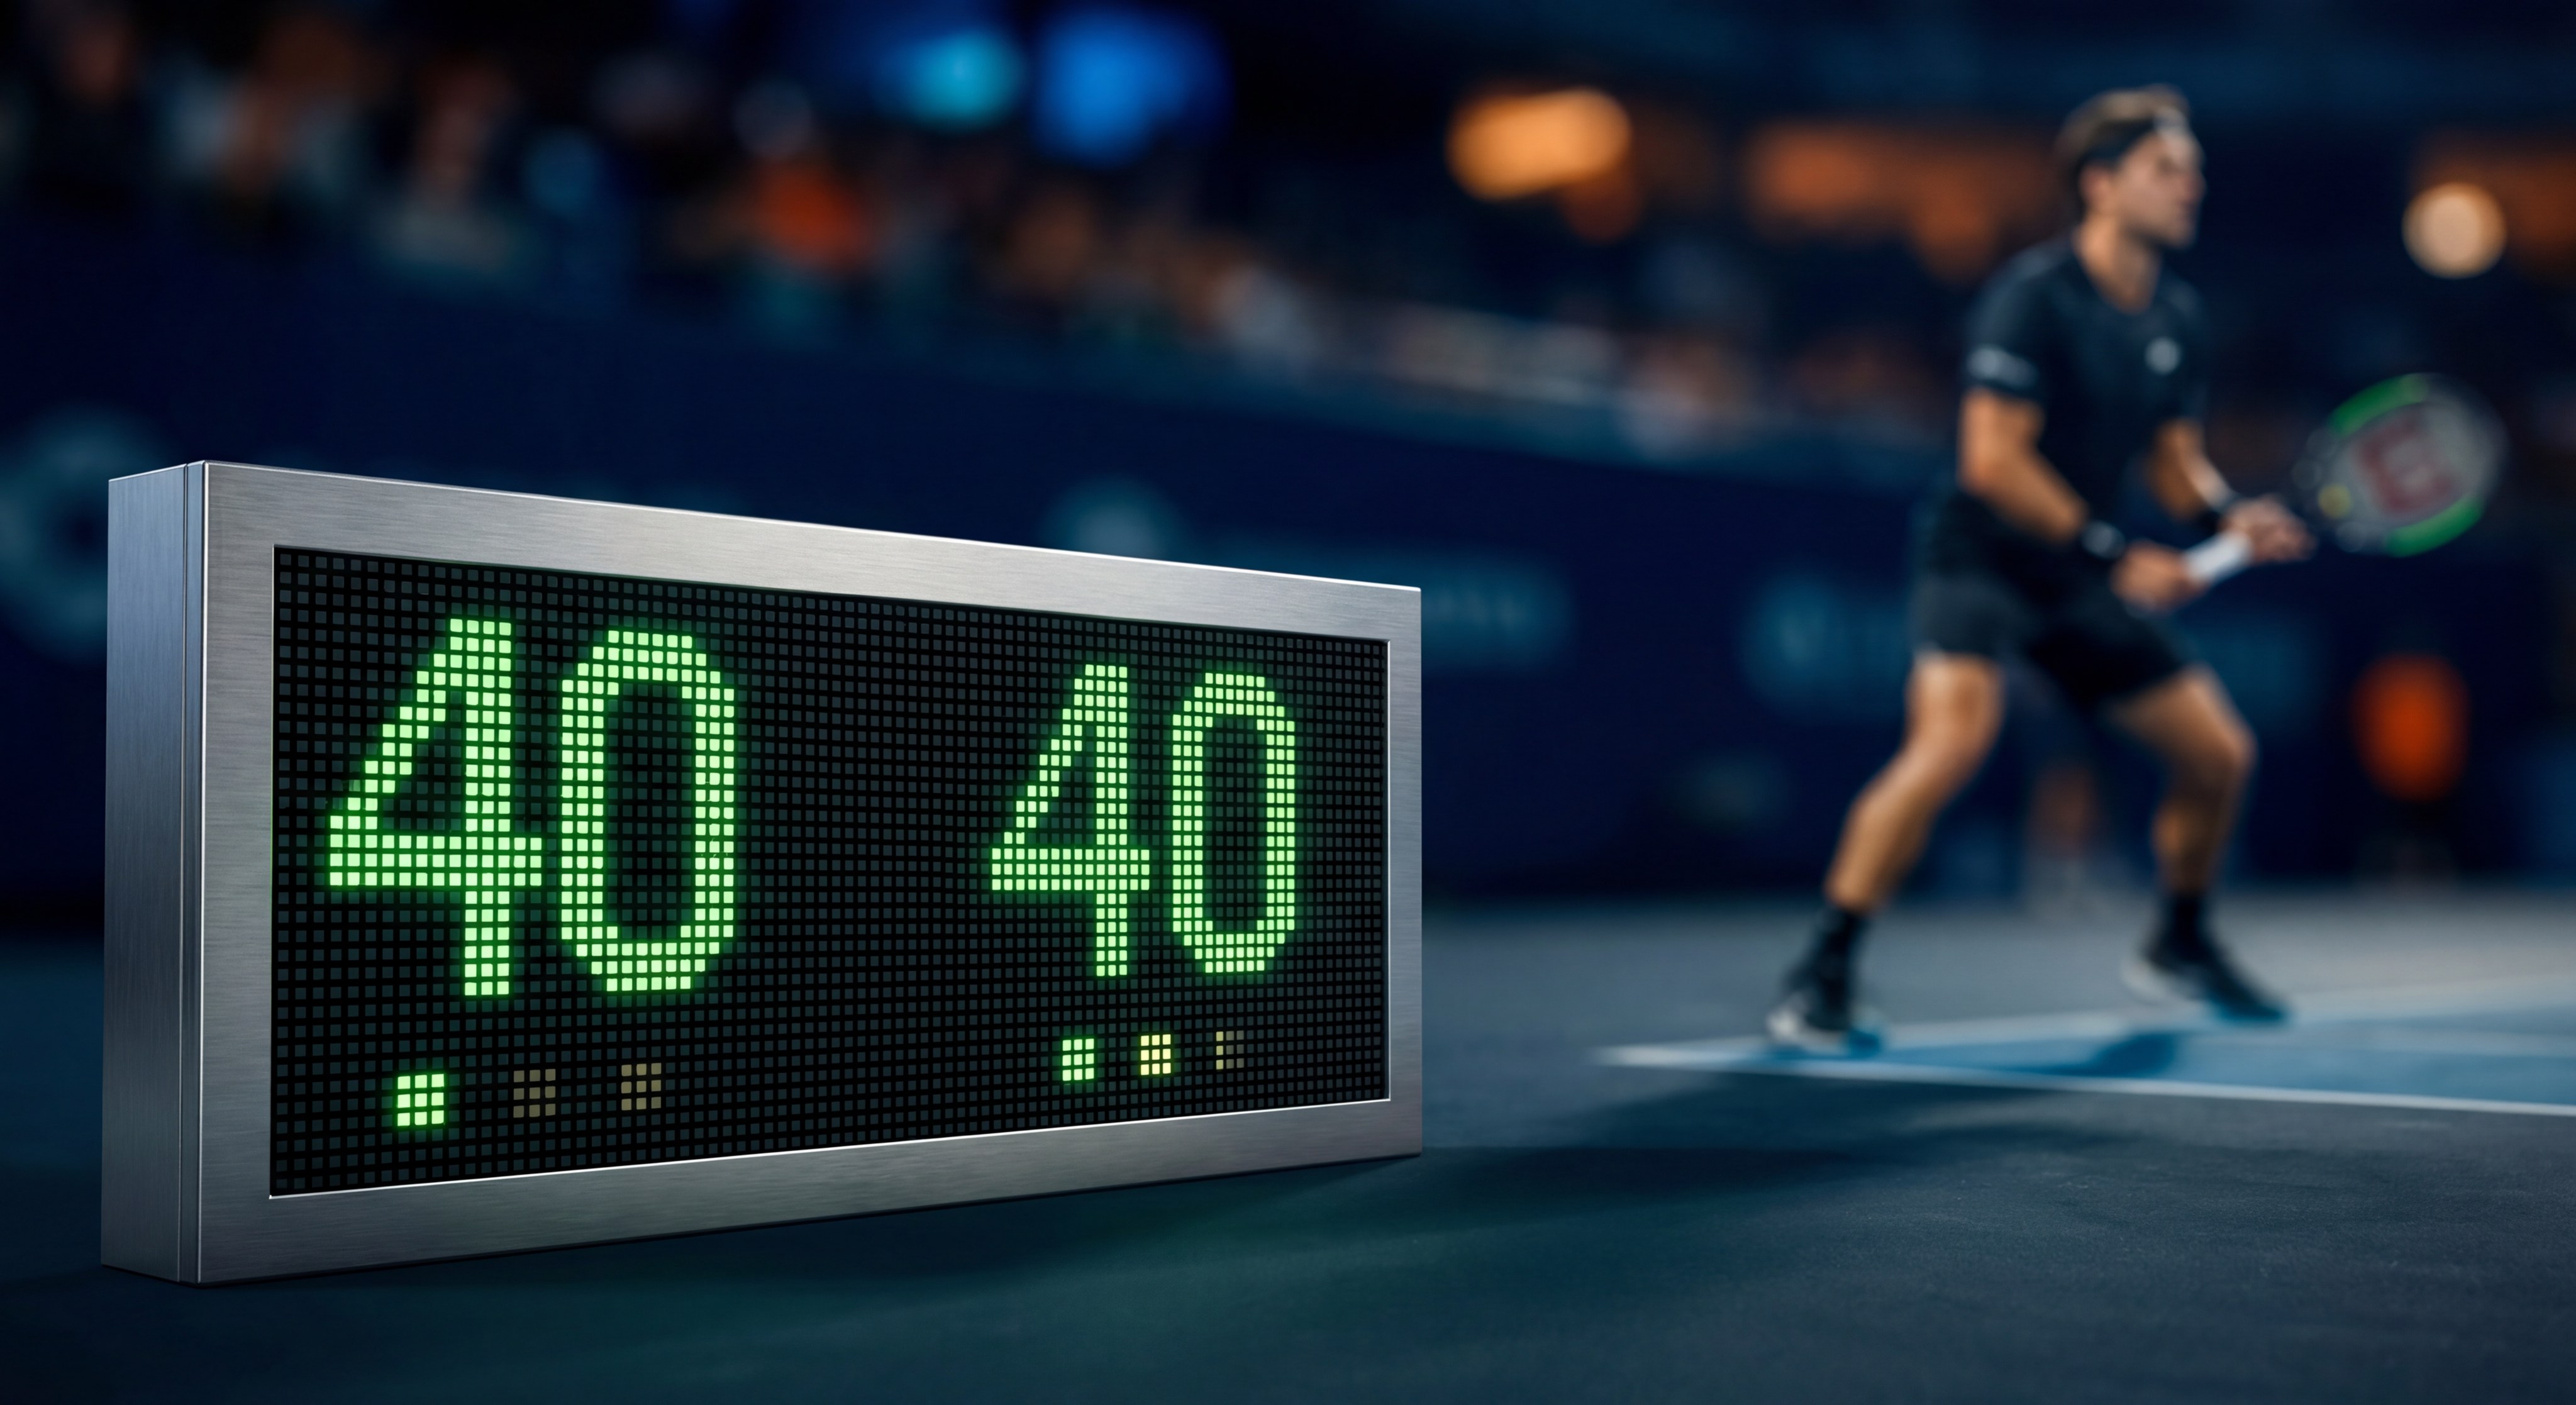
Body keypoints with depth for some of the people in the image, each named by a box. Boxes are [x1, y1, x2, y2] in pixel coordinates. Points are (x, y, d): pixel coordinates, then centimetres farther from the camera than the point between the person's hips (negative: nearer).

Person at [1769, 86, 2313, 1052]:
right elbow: (1994, 462, -21)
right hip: (1982, 561, -8)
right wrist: (2116, 556, -20)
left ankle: (2180, 946, 36)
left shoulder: (2179, 319, 8)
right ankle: (1820, 979, -22)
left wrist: (2228, 516, -6)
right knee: (1953, 740, -30)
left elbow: (2173, 460, 16)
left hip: (2083, 580, 8)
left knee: (2220, 753, 9)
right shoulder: (2033, 296, -16)